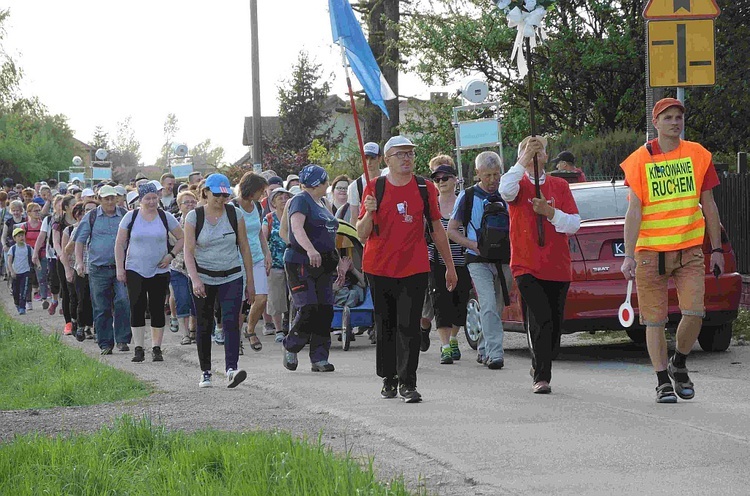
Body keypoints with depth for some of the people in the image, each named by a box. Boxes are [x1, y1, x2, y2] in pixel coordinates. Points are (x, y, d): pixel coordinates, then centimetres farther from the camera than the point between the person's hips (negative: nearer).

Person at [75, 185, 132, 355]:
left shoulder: (125, 216, 8)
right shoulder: (91, 217, 6)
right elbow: (80, 240, 8)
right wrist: (79, 262, -3)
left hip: (121, 268, 0)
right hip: (99, 269, 0)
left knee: (123, 302, -15)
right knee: (101, 308, 3)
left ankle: (122, 340, -7)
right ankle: (105, 344, 10)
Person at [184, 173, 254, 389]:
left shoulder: (234, 214, 1)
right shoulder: (194, 217, -4)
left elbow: (244, 248, 6)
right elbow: (188, 251, -10)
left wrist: (250, 281, 6)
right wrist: (195, 279, -24)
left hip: (231, 277, 0)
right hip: (204, 278, 0)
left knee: (231, 321, -15)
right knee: (204, 326, 6)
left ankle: (231, 368, -27)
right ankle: (205, 372, 17)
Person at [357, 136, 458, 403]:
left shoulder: (425, 188, 5)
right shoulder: (374, 188, 2)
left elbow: (436, 228, 13)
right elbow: (362, 235, 1)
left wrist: (450, 266, 14)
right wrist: (368, 213, -19)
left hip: (414, 268, 0)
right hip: (379, 268, 1)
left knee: (409, 326, -8)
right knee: (385, 326, 8)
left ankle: (407, 382, -9)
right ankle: (388, 378, 19)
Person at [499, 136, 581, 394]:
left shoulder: (560, 185, 11)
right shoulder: (519, 183, 4)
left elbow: (574, 224, 4)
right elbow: (506, 191, -22)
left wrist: (551, 212, -13)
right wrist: (524, 161, -30)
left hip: (558, 267, 3)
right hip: (527, 265, -3)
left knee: (555, 324, 9)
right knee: (541, 320, -15)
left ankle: (539, 364, 32)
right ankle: (541, 377, -11)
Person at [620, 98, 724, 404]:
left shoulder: (698, 156, 6)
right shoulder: (639, 160, -1)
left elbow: (709, 205, 12)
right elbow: (634, 211, -5)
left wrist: (717, 249, 10)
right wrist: (629, 256, -11)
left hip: (690, 250, 2)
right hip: (650, 252, -2)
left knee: (694, 313, -10)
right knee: (654, 319, 0)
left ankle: (679, 365, 16)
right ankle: (663, 382, 9)